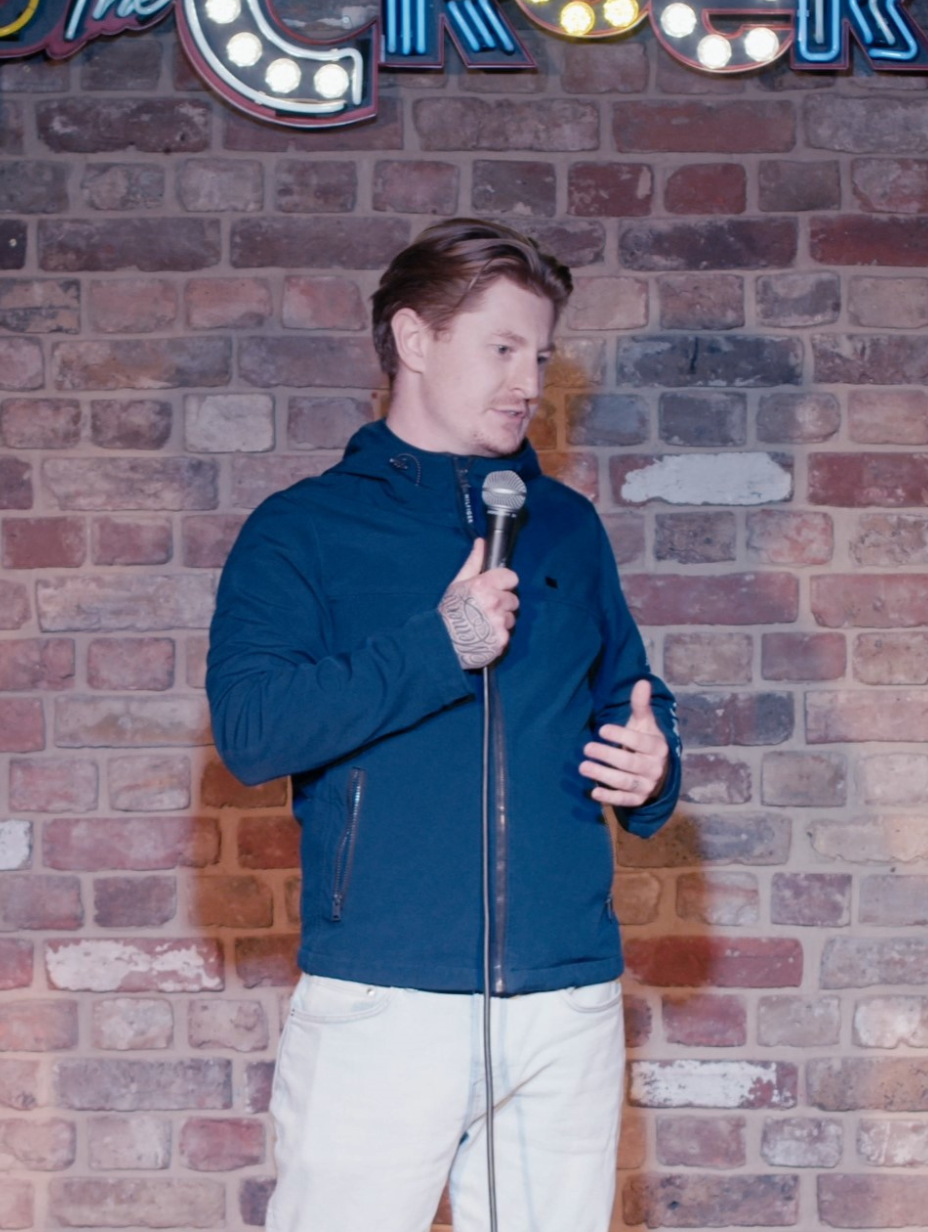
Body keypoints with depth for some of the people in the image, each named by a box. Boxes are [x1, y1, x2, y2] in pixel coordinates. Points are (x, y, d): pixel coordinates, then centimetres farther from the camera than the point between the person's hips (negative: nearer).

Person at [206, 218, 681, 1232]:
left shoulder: (566, 527, 17)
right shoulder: (303, 529, 3)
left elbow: (627, 695, 25)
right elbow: (249, 729, -10)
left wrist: (652, 769, 2)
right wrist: (436, 648, -16)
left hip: (567, 1004, 4)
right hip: (380, 998, -4)